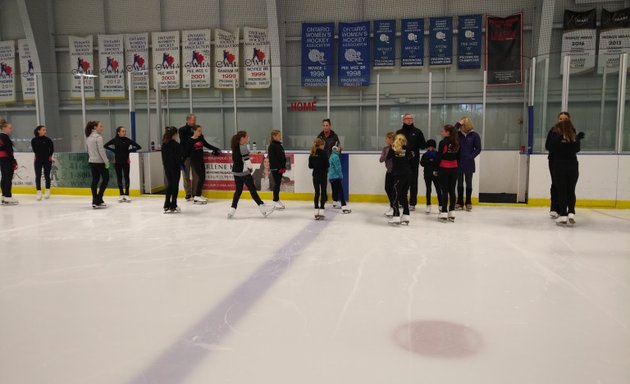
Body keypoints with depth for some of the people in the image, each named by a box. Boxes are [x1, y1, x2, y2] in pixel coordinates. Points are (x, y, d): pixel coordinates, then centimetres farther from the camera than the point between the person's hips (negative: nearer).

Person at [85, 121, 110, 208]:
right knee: (105, 178, 2)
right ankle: (98, 200, -4)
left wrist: (91, 157, 18)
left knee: (95, 180, 10)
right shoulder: (98, 137, -14)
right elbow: (101, 151, -17)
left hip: (91, 161, 8)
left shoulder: (88, 137, 11)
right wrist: (106, 161, -12)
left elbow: (89, 150, 14)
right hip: (99, 161, -8)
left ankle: (95, 201, 10)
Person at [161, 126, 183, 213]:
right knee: (175, 186, 2)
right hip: (175, 167, -6)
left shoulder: (164, 144, 5)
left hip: (167, 167, 7)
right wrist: (182, 164, -2)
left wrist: (165, 164, 14)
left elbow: (163, 156, 9)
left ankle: (167, 206, 15)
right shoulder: (176, 144, -15)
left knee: (169, 185, 14)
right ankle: (173, 207, 4)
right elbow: (179, 157, -14)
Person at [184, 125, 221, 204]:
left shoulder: (201, 139, 10)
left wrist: (216, 149, 18)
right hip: (194, 161, -7)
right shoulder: (190, 140, -7)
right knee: (201, 177, -13)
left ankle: (198, 195, 16)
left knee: (203, 177, 6)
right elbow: (186, 152, -5)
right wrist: (182, 161, -10)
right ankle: (197, 197, -8)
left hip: (200, 160, 7)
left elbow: (207, 145, 21)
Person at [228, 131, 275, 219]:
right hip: (244, 172, -8)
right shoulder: (243, 147, -15)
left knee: (238, 190, 13)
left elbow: (235, 159, 14)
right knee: (252, 189, -4)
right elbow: (246, 159, -19)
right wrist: (250, 167, -2)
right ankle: (262, 207, 1)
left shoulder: (235, 147, 11)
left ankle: (232, 209, 10)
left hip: (236, 172, 8)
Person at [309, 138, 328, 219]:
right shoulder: (323, 153, -11)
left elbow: (310, 166, 4)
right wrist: (323, 167, 8)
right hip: (323, 175, -4)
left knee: (317, 193, 10)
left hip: (315, 175, 4)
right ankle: (321, 210, -1)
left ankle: (316, 211, 9)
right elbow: (327, 164, -12)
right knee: (323, 192, 4)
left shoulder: (312, 154, 2)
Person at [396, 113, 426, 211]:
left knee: (413, 182, 3)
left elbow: (423, 145, 2)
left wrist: (427, 145, -18)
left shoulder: (417, 132, 5)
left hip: (414, 161, -1)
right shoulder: (399, 132, 9)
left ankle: (412, 203, 7)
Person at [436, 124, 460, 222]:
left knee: (444, 190, -2)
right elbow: (458, 156, 10)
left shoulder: (443, 142, -12)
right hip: (454, 168, 5)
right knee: (452, 190, 9)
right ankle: (452, 213, 13)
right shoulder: (456, 143, 6)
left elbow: (439, 156, -12)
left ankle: (444, 212, -1)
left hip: (444, 168, -5)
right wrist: (457, 166, 16)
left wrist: (436, 169, -5)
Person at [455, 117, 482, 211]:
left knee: (468, 183, 9)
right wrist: (458, 124, -20)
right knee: (460, 183, 9)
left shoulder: (474, 135, -4)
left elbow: (478, 149, -4)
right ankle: (460, 202, 17)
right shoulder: (458, 134, 1)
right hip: (458, 163, 2)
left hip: (469, 164, -2)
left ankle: (468, 202, 18)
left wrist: (471, 156, -13)